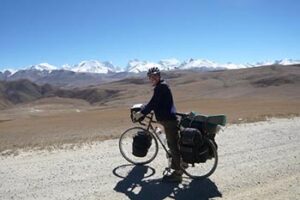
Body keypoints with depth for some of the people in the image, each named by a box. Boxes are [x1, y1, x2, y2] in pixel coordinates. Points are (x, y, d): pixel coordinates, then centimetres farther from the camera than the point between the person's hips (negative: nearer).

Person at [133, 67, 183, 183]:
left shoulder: (161, 87, -16)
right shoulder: (161, 86, 17)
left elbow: (153, 103, -21)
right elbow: (155, 103, 23)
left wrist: (141, 113, -15)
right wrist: (144, 111, 20)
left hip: (169, 120, -11)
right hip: (169, 119, 11)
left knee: (173, 146, -5)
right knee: (172, 145, 18)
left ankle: (177, 174, 3)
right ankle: (176, 168, 31)